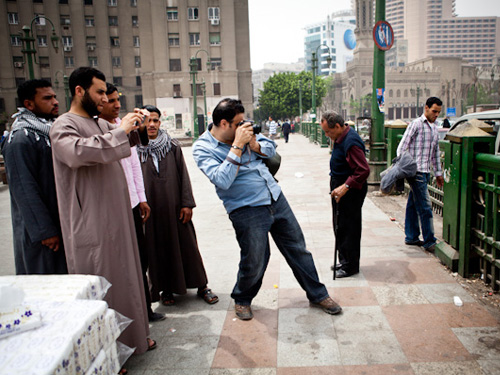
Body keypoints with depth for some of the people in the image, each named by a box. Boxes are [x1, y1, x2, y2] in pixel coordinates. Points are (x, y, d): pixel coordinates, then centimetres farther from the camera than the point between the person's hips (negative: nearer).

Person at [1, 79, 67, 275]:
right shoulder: (20, 139, -15)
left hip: (63, 223, 8)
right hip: (38, 232, -8)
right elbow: (24, 190, -18)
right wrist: (45, 231, -19)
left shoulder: (52, 131, 13)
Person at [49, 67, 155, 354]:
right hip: (92, 225, -9)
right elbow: (76, 152, -33)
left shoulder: (102, 124, 14)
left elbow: (129, 140, 30)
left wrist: (138, 127, 8)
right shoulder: (64, 125, -11)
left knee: (126, 276, 18)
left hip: (118, 218, 9)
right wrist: (120, 131, -26)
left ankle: (133, 337, 34)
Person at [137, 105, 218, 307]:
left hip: (174, 207, 1)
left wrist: (187, 203, -4)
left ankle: (201, 286, 18)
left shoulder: (172, 146, 5)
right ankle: (166, 289, 24)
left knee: (187, 245, 6)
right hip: (151, 211, 0)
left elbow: (183, 175, 3)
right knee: (158, 250, 8)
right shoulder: (134, 150, 1)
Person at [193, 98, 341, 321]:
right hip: (247, 210, -6)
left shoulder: (241, 132, 7)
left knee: (298, 248, 12)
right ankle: (242, 299, 31)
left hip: (276, 198, 6)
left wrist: (255, 146, -4)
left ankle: (318, 295, 29)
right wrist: (237, 145, -23)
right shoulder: (203, 149, -10)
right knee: (254, 262, 0)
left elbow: (271, 148, 18)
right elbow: (222, 180, -25)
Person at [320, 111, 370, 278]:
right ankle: (343, 260, 31)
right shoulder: (341, 137, 8)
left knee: (348, 228, -1)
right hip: (340, 187, 10)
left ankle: (351, 266, 12)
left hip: (350, 191, -10)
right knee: (339, 226, 17)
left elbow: (364, 170, -28)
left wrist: (345, 187, -29)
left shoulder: (351, 142, -24)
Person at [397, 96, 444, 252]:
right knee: (425, 207, -6)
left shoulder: (434, 128, 18)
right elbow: (402, 147, -10)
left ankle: (411, 237, 21)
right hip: (416, 171, -8)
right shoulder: (416, 124, -7)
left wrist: (438, 172, 24)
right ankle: (429, 242, 0)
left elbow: (435, 153, 24)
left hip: (425, 172, 8)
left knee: (413, 205, 14)